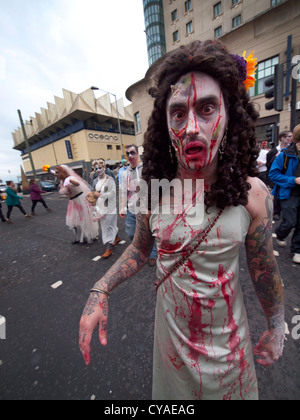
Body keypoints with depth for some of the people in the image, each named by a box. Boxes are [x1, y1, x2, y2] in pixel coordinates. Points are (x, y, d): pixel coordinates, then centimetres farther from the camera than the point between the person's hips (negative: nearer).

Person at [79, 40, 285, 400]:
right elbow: (140, 248, -4)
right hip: (170, 324, 2)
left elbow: (264, 269, -7)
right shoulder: (153, 190, -18)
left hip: (226, 333, 0)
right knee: (174, 384, 31)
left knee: (228, 388, 31)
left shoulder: (252, 194, -20)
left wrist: (276, 328, 6)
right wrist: (100, 291, -14)